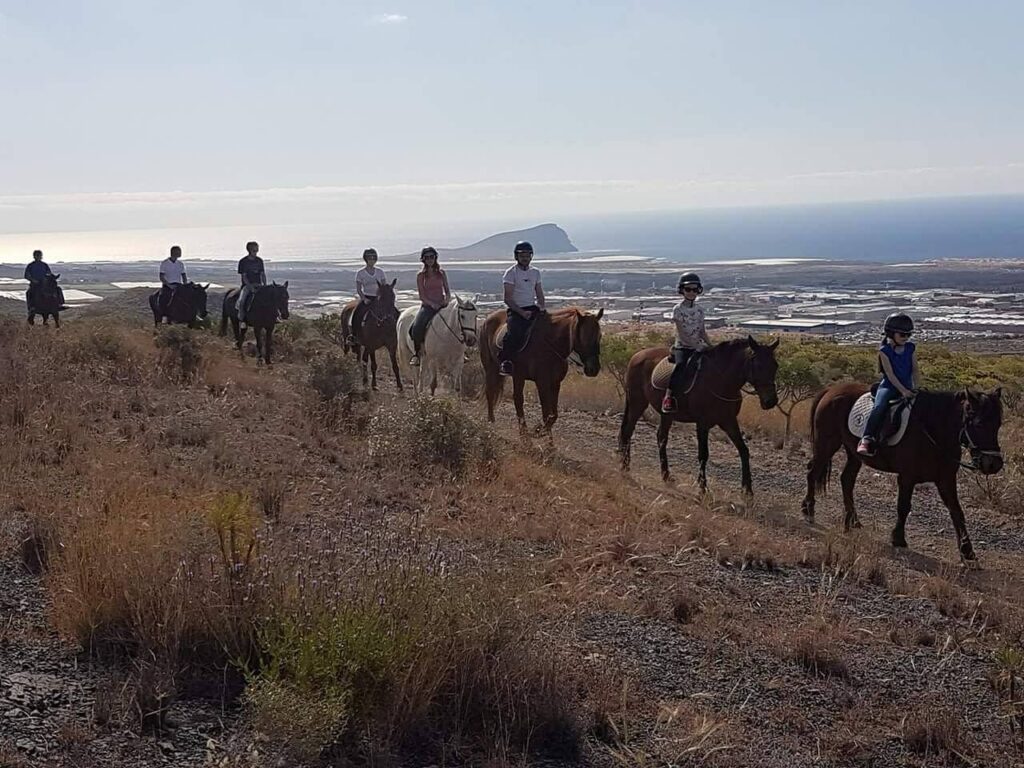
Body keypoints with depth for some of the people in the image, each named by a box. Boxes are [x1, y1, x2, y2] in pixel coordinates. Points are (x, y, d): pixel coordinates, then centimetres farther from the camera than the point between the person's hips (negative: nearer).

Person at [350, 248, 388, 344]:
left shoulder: (380, 272, 8)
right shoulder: (360, 273, 1)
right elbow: (358, 289, -1)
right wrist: (364, 299, -16)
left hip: (378, 298, 3)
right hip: (366, 297, -3)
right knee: (357, 313, -30)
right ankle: (353, 335, -20)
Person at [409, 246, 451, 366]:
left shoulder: (441, 273, 10)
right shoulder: (421, 275, 3)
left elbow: (447, 291, 13)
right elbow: (422, 296, -1)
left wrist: (447, 299, -8)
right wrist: (432, 304, -17)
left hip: (442, 305, 3)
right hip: (427, 305, -3)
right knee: (417, 327, -28)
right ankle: (416, 353, -11)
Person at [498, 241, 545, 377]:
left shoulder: (535, 272, 14)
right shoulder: (511, 273, -4)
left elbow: (540, 295, 19)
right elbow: (507, 299, -9)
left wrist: (541, 308, -2)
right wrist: (522, 312, -18)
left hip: (533, 308, 6)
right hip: (516, 310, -6)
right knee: (515, 332, -31)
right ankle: (504, 361, -19)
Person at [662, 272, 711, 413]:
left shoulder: (699, 310, 13)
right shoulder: (678, 309, -3)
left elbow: (702, 332, 15)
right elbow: (681, 334, -10)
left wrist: (711, 347, -1)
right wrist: (697, 346, -20)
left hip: (698, 347, 5)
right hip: (682, 347, -5)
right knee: (681, 364, -35)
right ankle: (668, 397, -38)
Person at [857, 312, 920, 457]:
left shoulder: (910, 348, 9)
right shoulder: (885, 351, -6)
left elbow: (915, 370, 8)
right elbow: (890, 374, -12)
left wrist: (915, 388, -8)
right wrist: (903, 390, -20)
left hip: (907, 387, 5)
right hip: (889, 386, -5)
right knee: (879, 406, -30)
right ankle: (867, 439, -34)